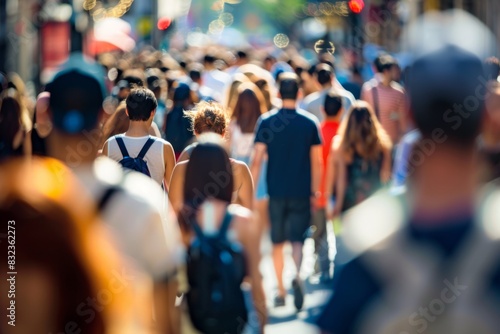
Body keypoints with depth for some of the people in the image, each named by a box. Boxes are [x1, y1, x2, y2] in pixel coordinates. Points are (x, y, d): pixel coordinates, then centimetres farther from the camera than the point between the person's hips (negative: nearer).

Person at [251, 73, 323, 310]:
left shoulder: (266, 121, -3)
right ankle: (297, 276, -27)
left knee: (277, 243, 12)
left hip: (276, 190, 1)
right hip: (301, 191, 0)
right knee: (297, 239, 1)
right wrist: (315, 190, 11)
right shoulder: (310, 122, -1)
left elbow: (257, 160, -5)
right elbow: (317, 161, 1)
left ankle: (280, 292, 16)